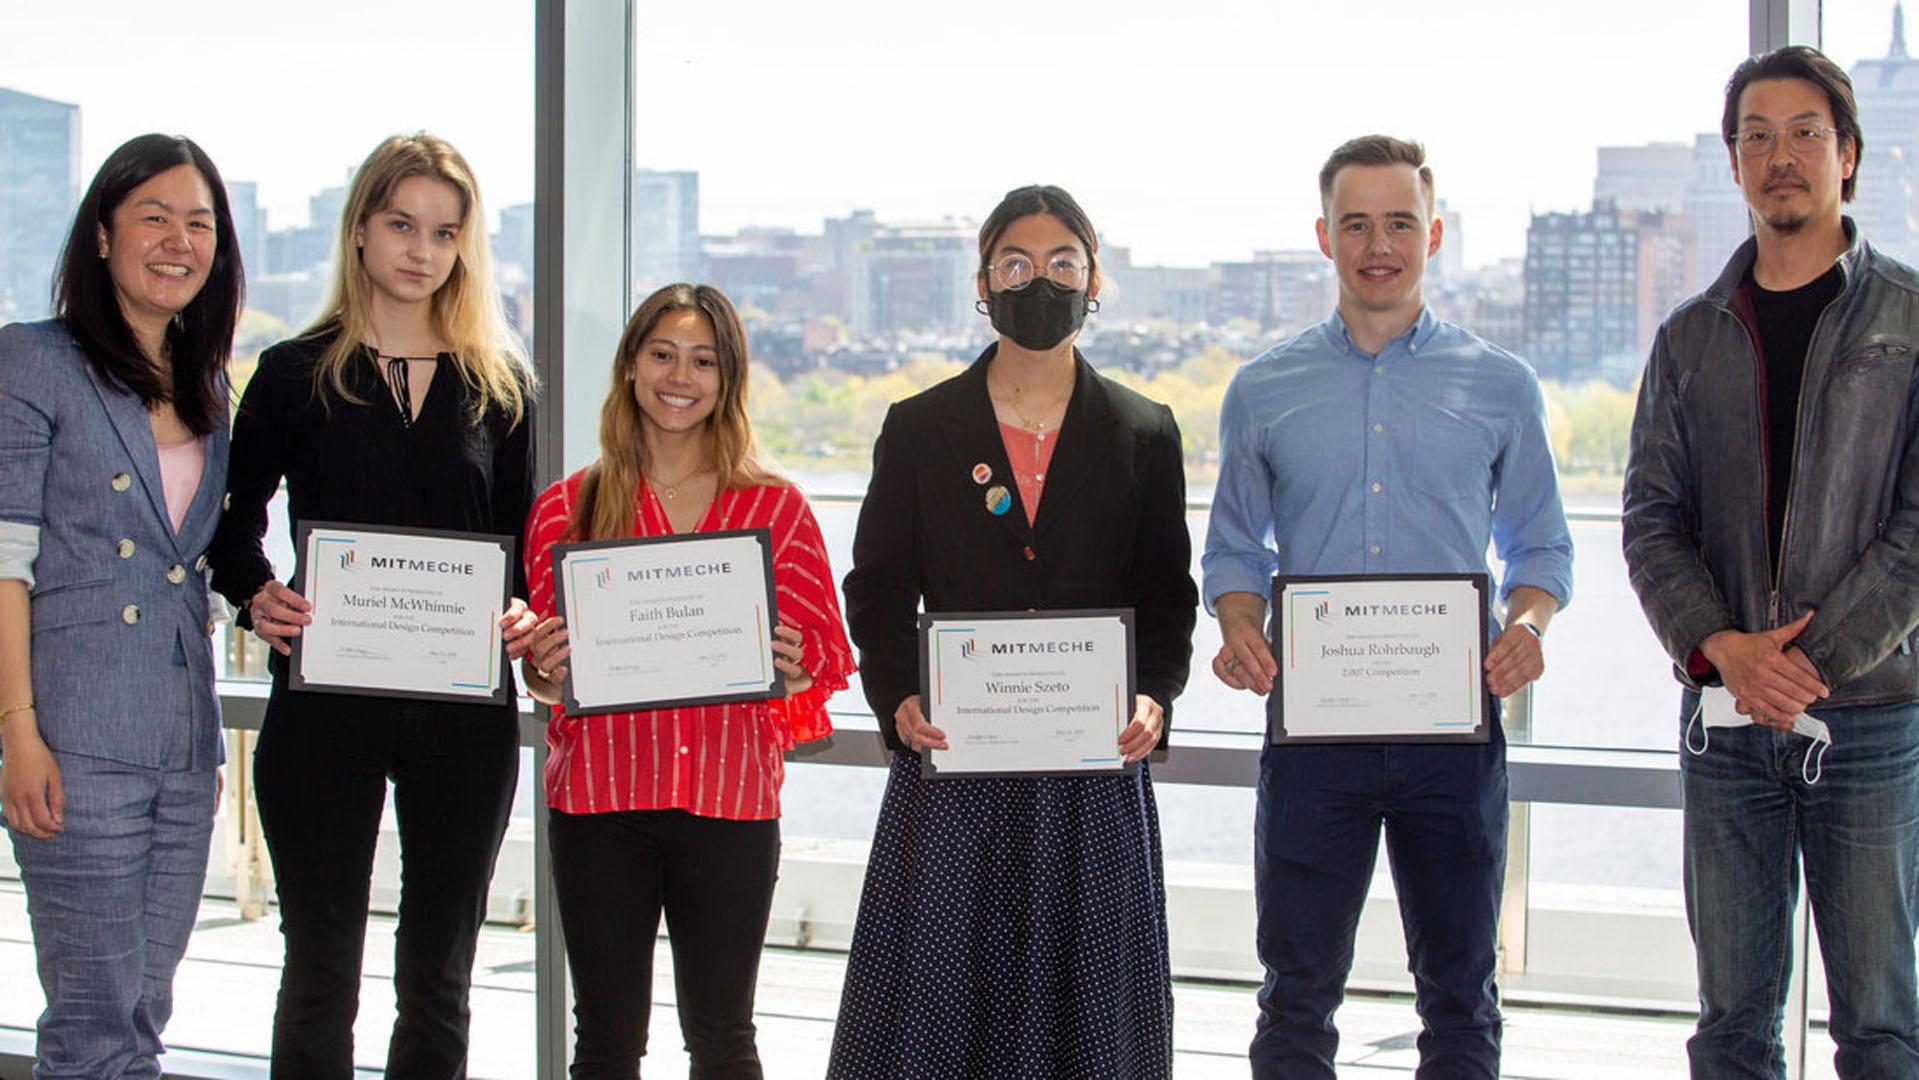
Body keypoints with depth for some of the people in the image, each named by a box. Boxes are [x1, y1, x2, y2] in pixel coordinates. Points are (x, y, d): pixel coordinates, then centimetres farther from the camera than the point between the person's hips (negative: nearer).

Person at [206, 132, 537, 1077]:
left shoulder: (500, 385, 8)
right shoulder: (296, 372, 2)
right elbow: (233, 518, 6)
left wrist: (520, 614, -9)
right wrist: (256, 595, -13)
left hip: (465, 714, 2)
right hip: (324, 706, -2)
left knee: (439, 980, 11)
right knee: (320, 972, 3)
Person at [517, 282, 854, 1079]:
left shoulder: (774, 507, 7)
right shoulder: (569, 507, 6)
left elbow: (823, 657, 5)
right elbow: (541, 672, 8)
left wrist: (789, 665, -16)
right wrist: (546, 667, -15)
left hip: (730, 796, 0)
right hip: (598, 798, 0)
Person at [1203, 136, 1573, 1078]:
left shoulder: (1499, 387, 6)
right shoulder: (1263, 391, 7)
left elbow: (1542, 547, 10)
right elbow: (1234, 551, 11)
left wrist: (1527, 623, -11)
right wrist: (1240, 631, -9)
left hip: (1453, 724, 0)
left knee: (1459, 991, 8)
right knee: (1297, 992, 5)